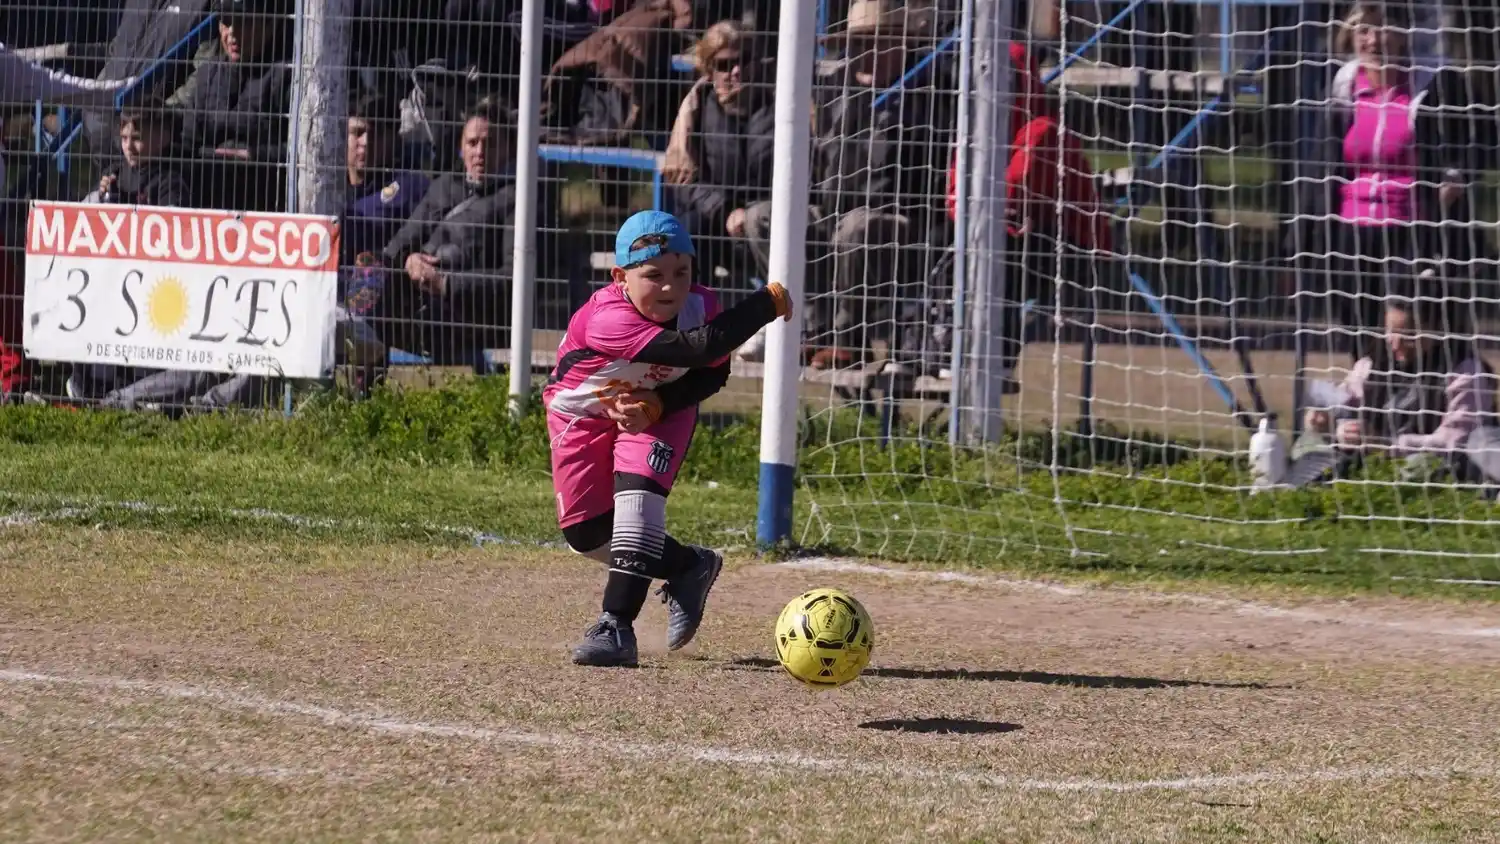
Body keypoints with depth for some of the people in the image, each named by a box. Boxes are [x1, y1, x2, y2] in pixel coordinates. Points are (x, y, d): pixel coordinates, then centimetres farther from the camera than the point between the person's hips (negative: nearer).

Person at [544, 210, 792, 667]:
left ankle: (616, 626, -29)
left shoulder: (700, 306, -24)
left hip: (661, 410, 1)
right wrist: (768, 303, -45)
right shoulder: (607, 319, -41)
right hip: (582, 413, -1)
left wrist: (655, 405, -27)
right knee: (585, 531, 2)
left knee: (639, 488, -26)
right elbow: (699, 348, -49)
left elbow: (713, 374, -9)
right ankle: (689, 566, 27)